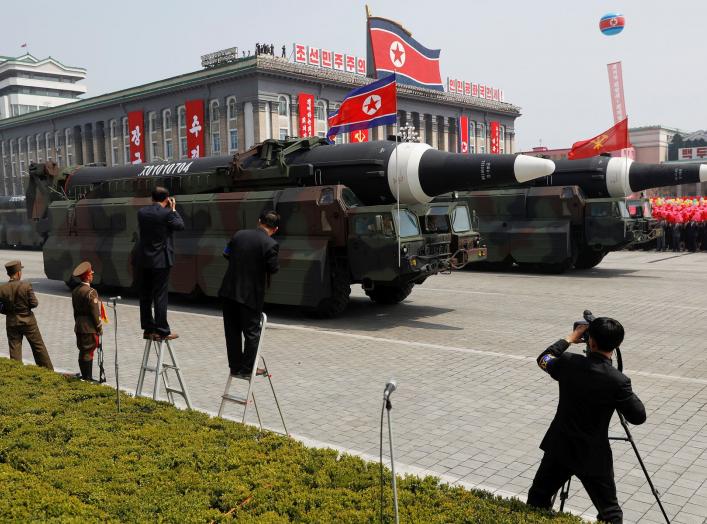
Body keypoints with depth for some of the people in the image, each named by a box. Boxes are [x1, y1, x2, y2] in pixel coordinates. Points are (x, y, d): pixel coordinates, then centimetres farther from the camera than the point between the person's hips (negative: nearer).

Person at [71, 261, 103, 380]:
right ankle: (88, 377, 4)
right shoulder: (91, 292, -18)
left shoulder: (75, 291, 7)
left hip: (79, 327, 8)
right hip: (90, 328, -8)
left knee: (82, 352, 14)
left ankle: (84, 376, 23)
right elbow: (95, 312, -16)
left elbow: (75, 310, 14)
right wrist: (99, 328, -8)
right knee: (88, 352, -2)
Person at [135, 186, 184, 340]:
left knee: (145, 296, 10)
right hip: (160, 260, -5)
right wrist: (173, 209, 8)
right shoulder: (166, 213, -13)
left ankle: (148, 329, 16)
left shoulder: (141, 212, 4)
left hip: (143, 260, 6)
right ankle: (161, 331, 1)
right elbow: (180, 225, -2)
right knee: (160, 296, -2)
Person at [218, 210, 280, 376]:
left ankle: (235, 366, 22)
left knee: (232, 331, 14)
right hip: (251, 294, -5)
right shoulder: (270, 244, -14)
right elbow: (273, 269, -12)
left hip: (229, 290, 5)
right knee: (252, 332, 10)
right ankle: (247, 367, 15)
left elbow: (226, 254, 11)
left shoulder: (239, 234, 3)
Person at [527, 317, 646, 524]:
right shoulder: (618, 381, -20)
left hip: (559, 448, 3)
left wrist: (570, 338, 20)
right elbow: (639, 416, -8)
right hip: (594, 456, -3)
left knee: (538, 500, 20)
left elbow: (543, 359, 12)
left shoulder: (569, 363, -10)